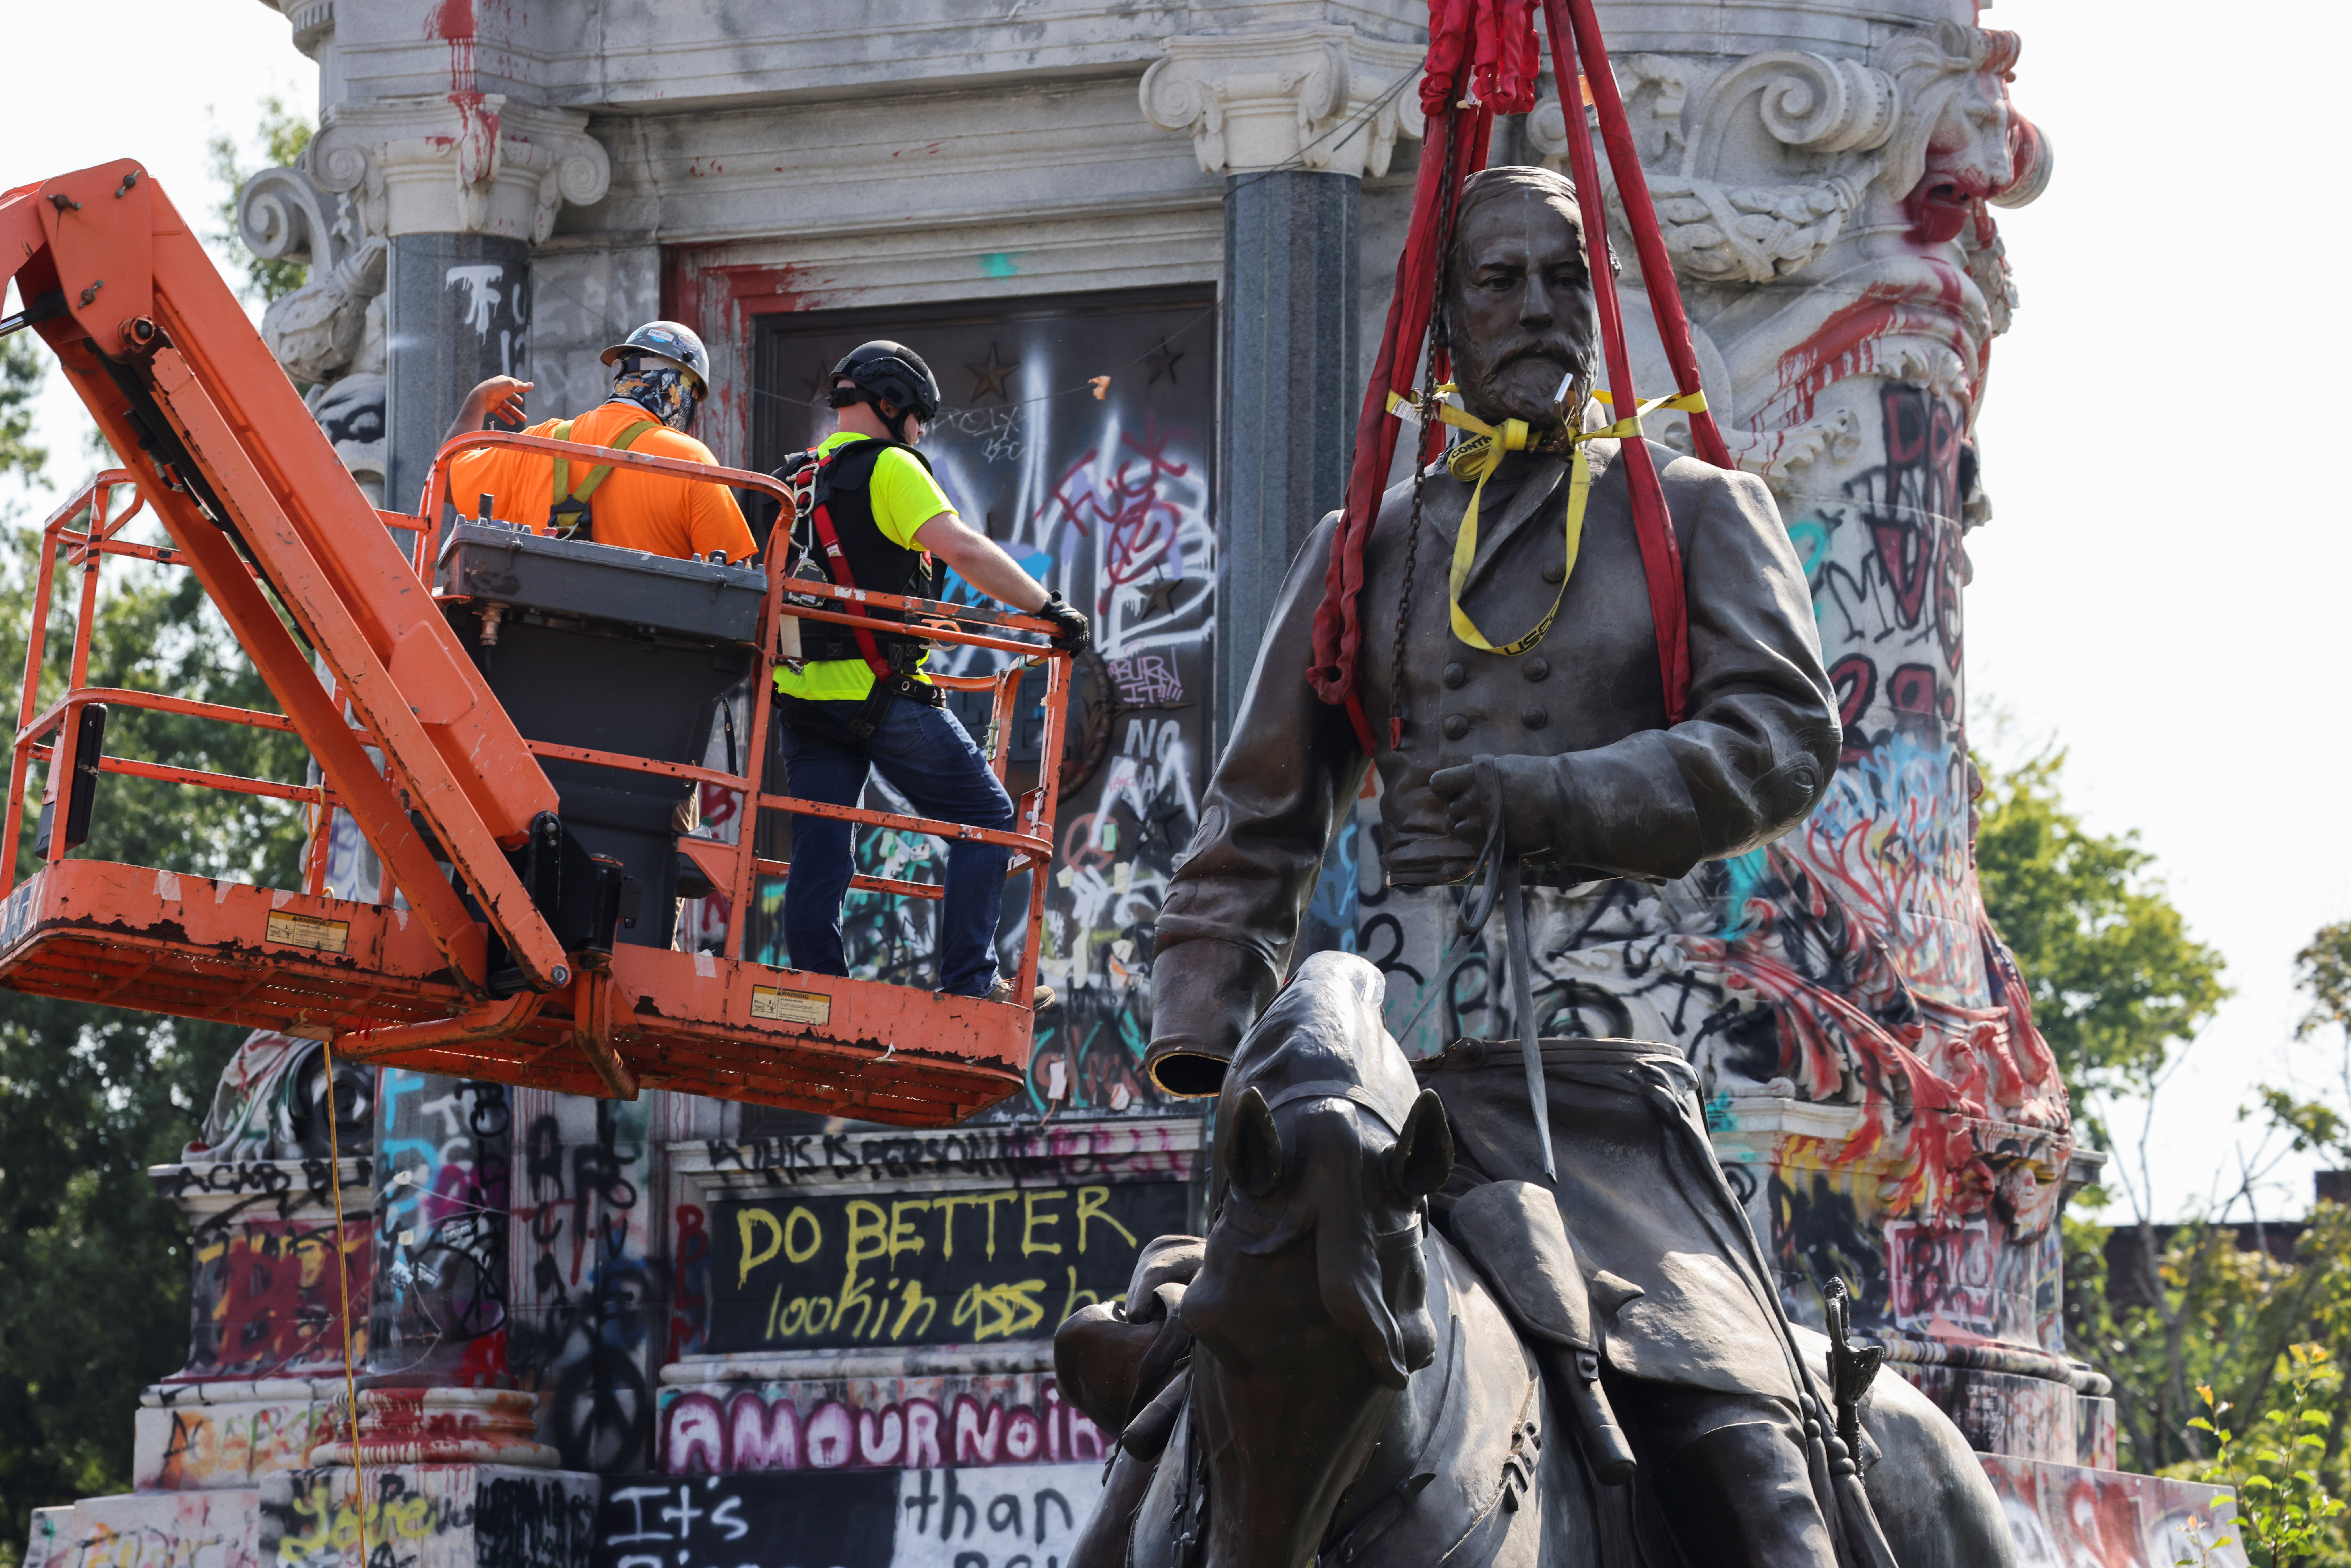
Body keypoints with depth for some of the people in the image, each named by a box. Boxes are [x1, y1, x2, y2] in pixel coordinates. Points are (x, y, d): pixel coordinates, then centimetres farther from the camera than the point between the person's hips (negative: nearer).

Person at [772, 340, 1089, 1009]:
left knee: (818, 854, 6)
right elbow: (962, 549, -19)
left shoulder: (795, 482, 17)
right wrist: (1048, 607, -17)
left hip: (803, 694, 7)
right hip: (883, 694, -7)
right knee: (987, 818, 2)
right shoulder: (889, 468, -7)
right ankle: (969, 985, -4)